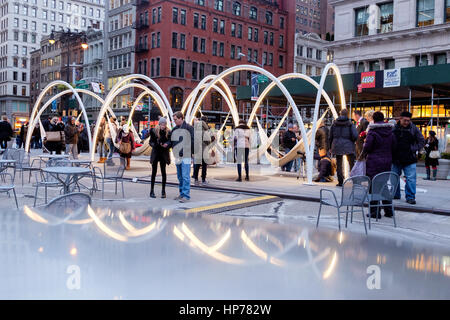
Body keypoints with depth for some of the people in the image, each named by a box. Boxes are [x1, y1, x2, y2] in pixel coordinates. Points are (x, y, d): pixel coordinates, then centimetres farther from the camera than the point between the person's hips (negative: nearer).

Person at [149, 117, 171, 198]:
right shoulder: (154, 131, -3)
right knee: (154, 171, 2)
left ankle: (163, 191, 9)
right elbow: (151, 142, -1)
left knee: (163, 171, 1)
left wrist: (167, 144, -27)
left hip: (164, 153, 0)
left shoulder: (168, 132, -3)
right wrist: (155, 144, -21)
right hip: (155, 153, 0)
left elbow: (170, 142, -5)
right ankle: (152, 190, 10)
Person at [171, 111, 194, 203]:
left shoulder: (189, 128, -5)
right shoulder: (174, 129, 13)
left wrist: (192, 151, -3)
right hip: (177, 156, 7)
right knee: (180, 177, 12)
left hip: (186, 156, -7)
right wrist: (175, 151, 7)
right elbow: (172, 142, 19)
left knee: (185, 176, -9)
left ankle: (186, 195, -7)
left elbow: (193, 140, -4)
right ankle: (182, 194, 21)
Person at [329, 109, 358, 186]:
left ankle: (340, 182, 9)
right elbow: (355, 135, -13)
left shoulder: (334, 123, 3)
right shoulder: (350, 124, -4)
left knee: (339, 164, 9)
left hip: (337, 146, 2)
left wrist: (331, 146, 13)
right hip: (348, 146, -2)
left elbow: (331, 136, 4)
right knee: (352, 163, 8)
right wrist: (352, 141, 7)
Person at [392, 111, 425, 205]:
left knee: (411, 178, -6)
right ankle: (395, 194, 29)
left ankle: (410, 197, 2)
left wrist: (413, 149, -6)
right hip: (396, 158, 2)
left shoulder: (414, 129, -1)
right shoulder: (394, 128, 1)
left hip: (409, 159, -2)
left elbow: (422, 141, 5)